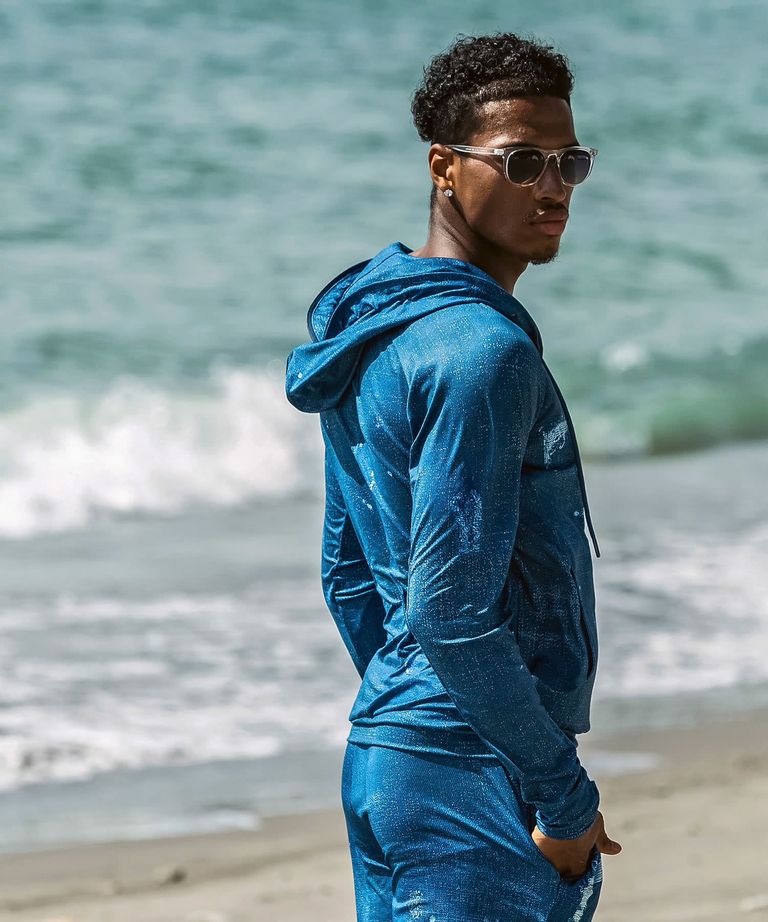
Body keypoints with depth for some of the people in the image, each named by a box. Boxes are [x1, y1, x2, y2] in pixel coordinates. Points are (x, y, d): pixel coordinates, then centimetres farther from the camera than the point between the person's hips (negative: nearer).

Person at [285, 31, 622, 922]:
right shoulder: (482, 352, -19)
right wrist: (565, 796, -17)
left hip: (381, 762, 10)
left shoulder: (373, 336, 11)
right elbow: (452, 613, -23)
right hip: (478, 782, -10)